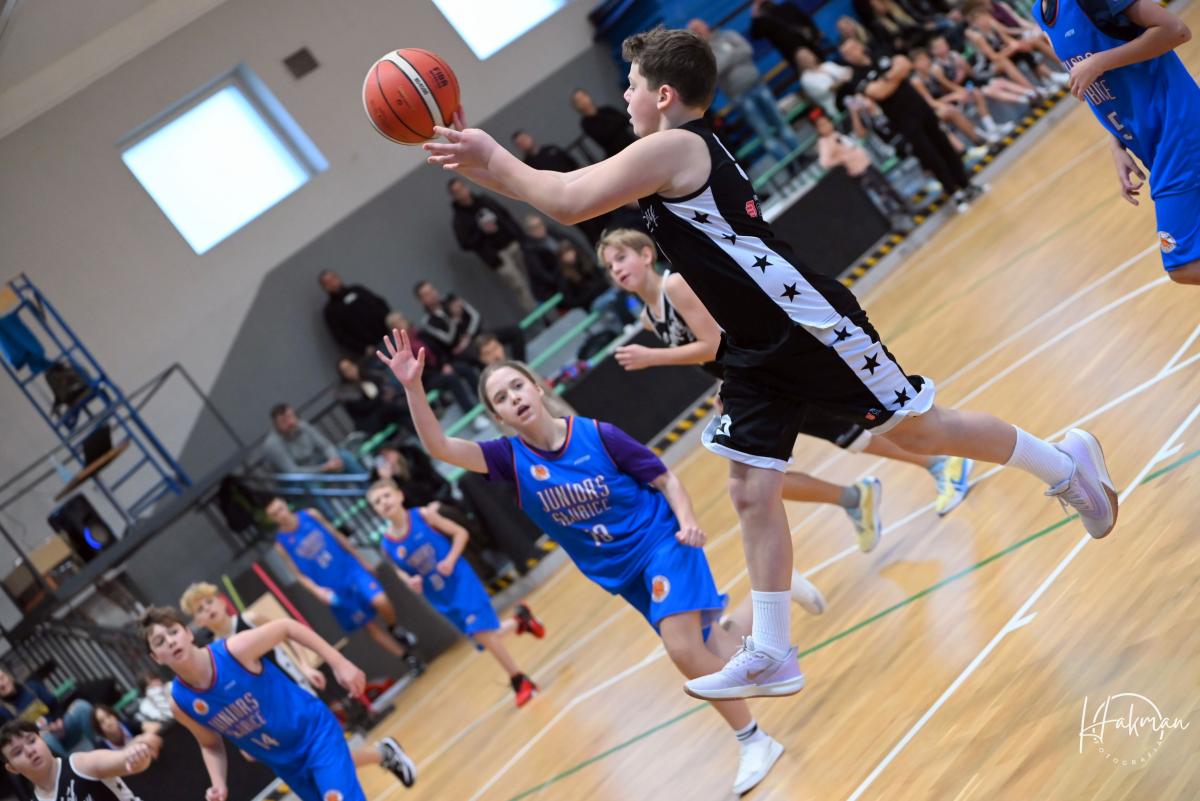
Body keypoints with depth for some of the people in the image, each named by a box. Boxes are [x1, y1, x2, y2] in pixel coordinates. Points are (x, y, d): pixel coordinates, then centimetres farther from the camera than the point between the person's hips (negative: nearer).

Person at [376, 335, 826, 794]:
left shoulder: (598, 435, -15)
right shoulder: (512, 459, -9)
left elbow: (666, 480, -6)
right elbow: (439, 447, -21)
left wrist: (687, 522, -25)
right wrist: (413, 387, -35)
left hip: (660, 541, -4)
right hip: (620, 571, 4)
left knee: (683, 649, -24)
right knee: (712, 655, 8)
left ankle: (754, 742, -4)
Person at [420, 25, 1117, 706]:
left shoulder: (674, 148, -19)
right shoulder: (671, 158, 13)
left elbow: (568, 203, -25)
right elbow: (572, 194, 19)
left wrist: (493, 157, -14)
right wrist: (482, 163, 13)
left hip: (812, 327, -10)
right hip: (759, 349, 10)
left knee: (917, 427, 4)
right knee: (752, 491, 7)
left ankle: (1066, 463, 26)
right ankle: (772, 656, 13)